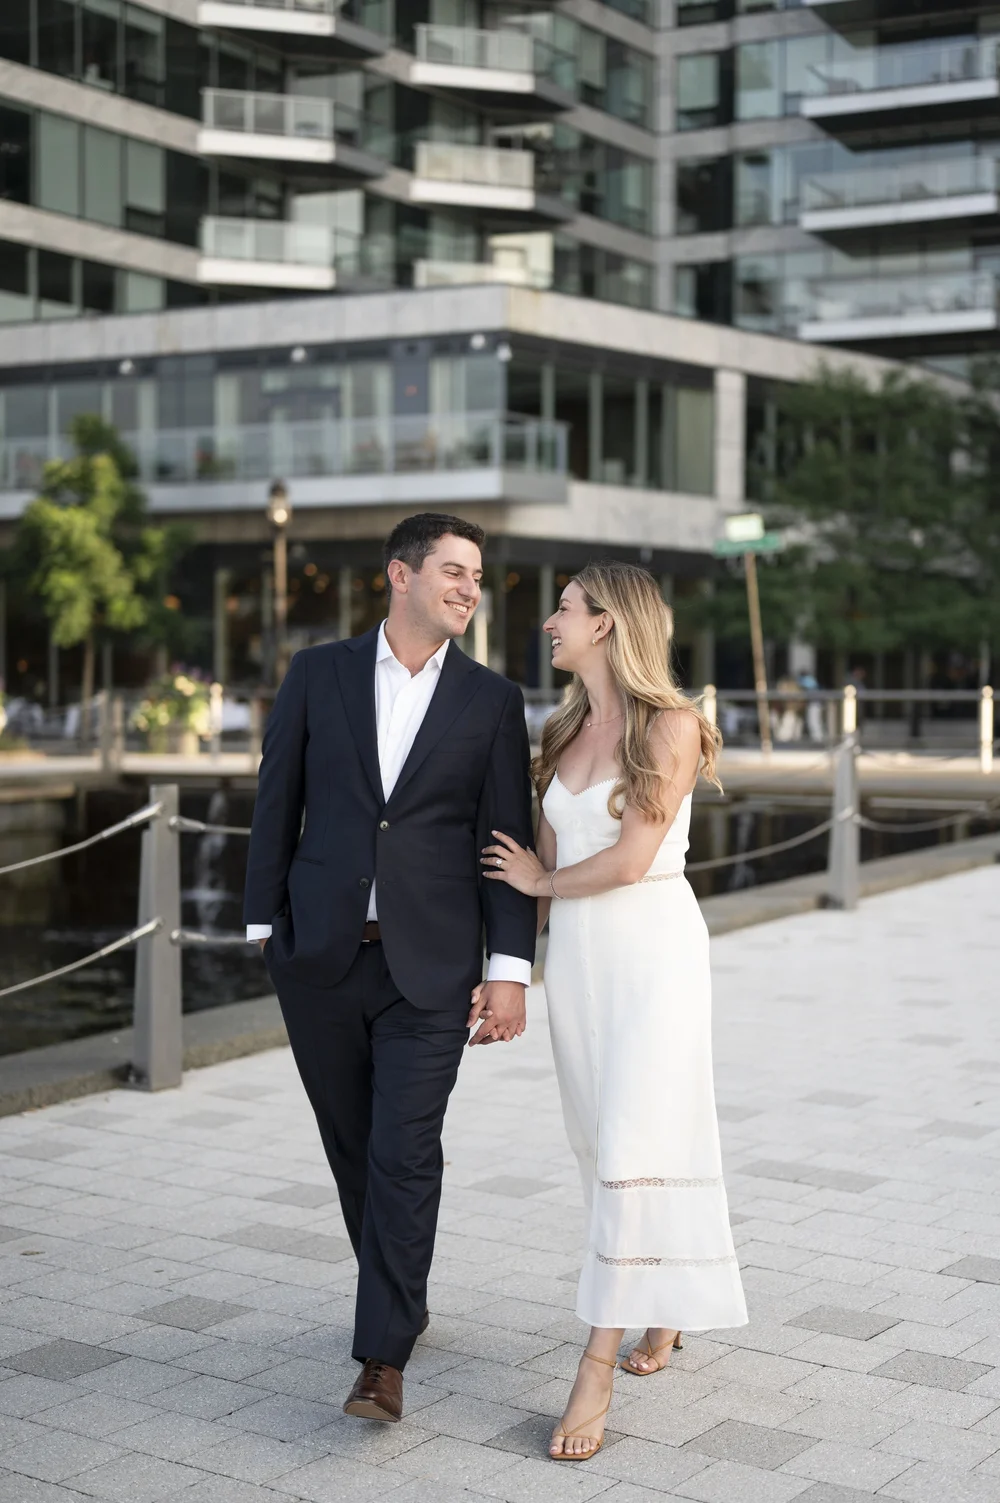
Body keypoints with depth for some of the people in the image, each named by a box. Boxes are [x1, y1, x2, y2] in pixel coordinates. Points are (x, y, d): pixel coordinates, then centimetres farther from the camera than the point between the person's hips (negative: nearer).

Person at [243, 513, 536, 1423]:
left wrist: (510, 970, -5)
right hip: (320, 956, 2)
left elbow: (508, 841, 0)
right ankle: (400, 1299, 33)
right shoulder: (319, 674, 3)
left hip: (429, 966, -2)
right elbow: (278, 803, 7)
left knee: (405, 1153, -7)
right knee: (353, 1146, 13)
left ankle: (384, 1357, -1)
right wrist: (265, 926, 4)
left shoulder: (492, 701, 2)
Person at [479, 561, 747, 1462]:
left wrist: (543, 881, 0)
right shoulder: (565, 732, 11)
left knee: (635, 1144, -11)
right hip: (575, 956, 7)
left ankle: (597, 1371, -8)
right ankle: (662, 1302, 34)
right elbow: (540, 867, 13)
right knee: (603, 1142, 12)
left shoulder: (672, 727, -10)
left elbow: (631, 858, -15)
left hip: (654, 949, -7)